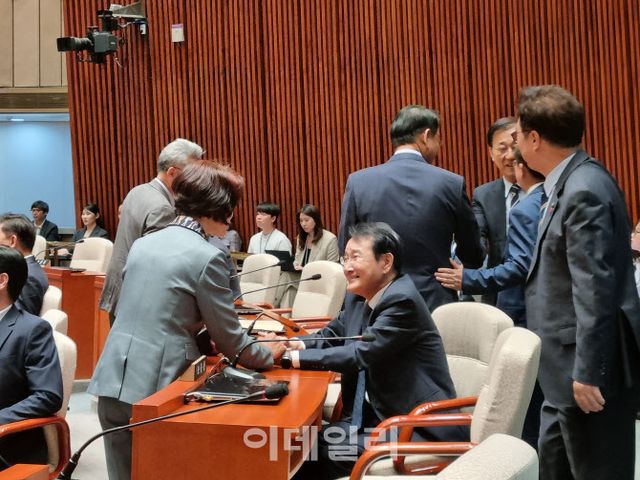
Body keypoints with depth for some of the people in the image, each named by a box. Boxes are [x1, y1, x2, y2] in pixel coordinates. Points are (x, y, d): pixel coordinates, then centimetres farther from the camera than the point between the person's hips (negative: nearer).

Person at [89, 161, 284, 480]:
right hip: (155, 387, -6)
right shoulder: (206, 256, -12)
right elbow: (229, 339, -5)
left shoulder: (143, 244, 9)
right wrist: (269, 355, 13)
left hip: (113, 381, 6)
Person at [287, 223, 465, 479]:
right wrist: (295, 344, -5)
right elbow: (331, 335, 17)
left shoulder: (403, 301, -20)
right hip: (376, 413, 8)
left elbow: (359, 354, -25)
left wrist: (292, 357, -22)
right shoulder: (358, 298, 7)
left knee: (323, 453, -19)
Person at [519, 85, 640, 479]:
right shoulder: (571, 183, 8)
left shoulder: (584, 191, -21)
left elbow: (595, 290, -24)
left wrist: (587, 373, -21)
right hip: (571, 365, 10)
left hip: (591, 368, -10)